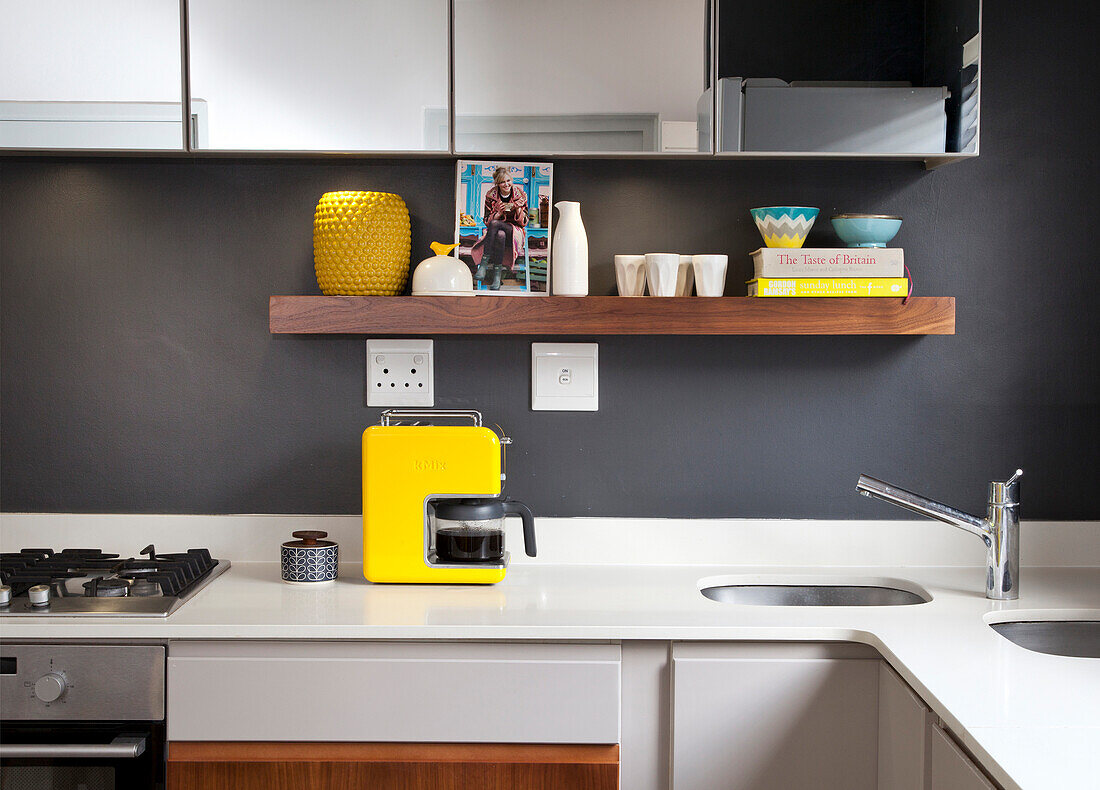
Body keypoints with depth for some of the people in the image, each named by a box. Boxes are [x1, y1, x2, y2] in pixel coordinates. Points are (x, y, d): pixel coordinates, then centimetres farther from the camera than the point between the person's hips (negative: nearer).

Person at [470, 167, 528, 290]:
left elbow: (523, 223, 0)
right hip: (494, 231, 1)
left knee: (494, 224, -35)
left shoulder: (520, 195, -1)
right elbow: (487, 221, 1)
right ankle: (496, 276, -42)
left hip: (515, 231, -1)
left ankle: (484, 263, -36)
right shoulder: (491, 196, 0)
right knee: (500, 235, -40)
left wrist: (519, 209, -19)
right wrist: (499, 213, -18)